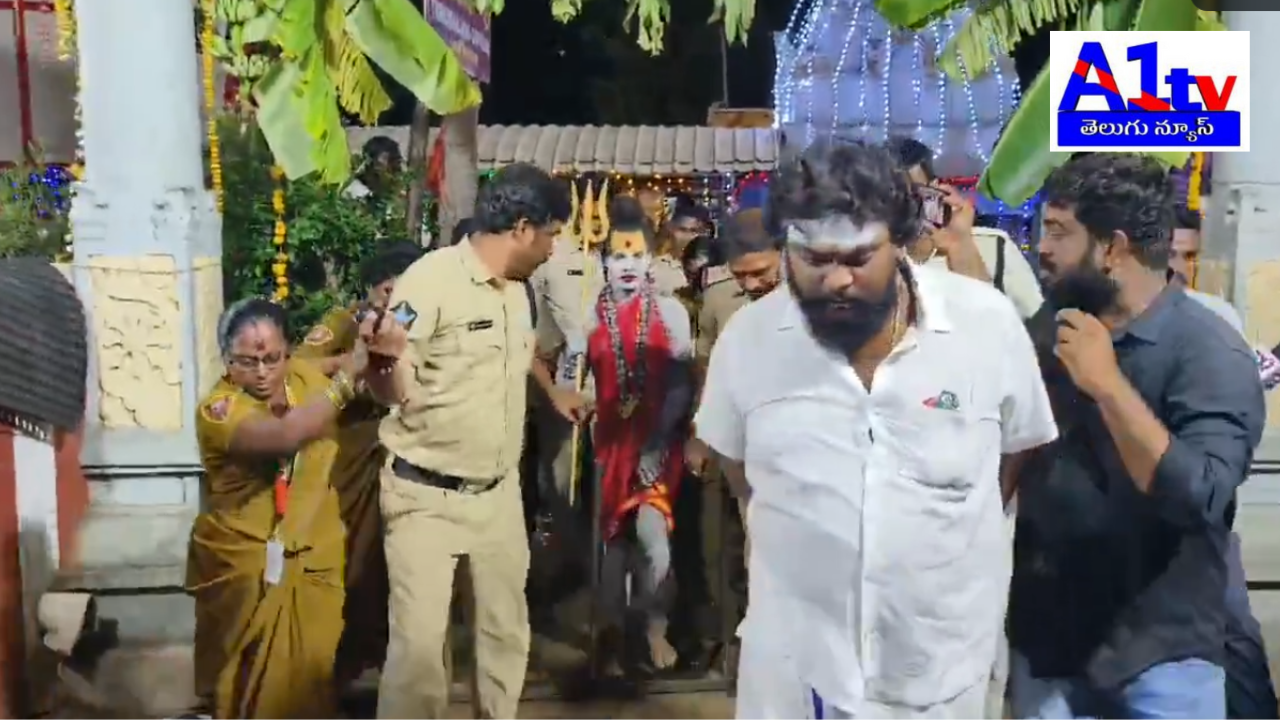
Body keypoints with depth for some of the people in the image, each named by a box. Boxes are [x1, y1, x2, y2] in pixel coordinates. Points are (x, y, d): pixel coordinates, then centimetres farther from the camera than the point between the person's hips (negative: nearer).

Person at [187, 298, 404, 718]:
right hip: (242, 565, -3)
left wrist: (382, 358, -19)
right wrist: (348, 376, -35)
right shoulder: (219, 408, -18)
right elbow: (285, 435, -37)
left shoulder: (305, 378, -2)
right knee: (250, 683, 10)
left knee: (312, 676, 10)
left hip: (312, 558, 4)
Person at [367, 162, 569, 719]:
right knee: (419, 641, -6)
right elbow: (390, 390, -19)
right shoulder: (430, 280, -17)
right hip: (426, 496, -7)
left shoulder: (517, 290, 7)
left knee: (507, 630, 15)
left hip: (500, 493, 7)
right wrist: (384, 361, -32)